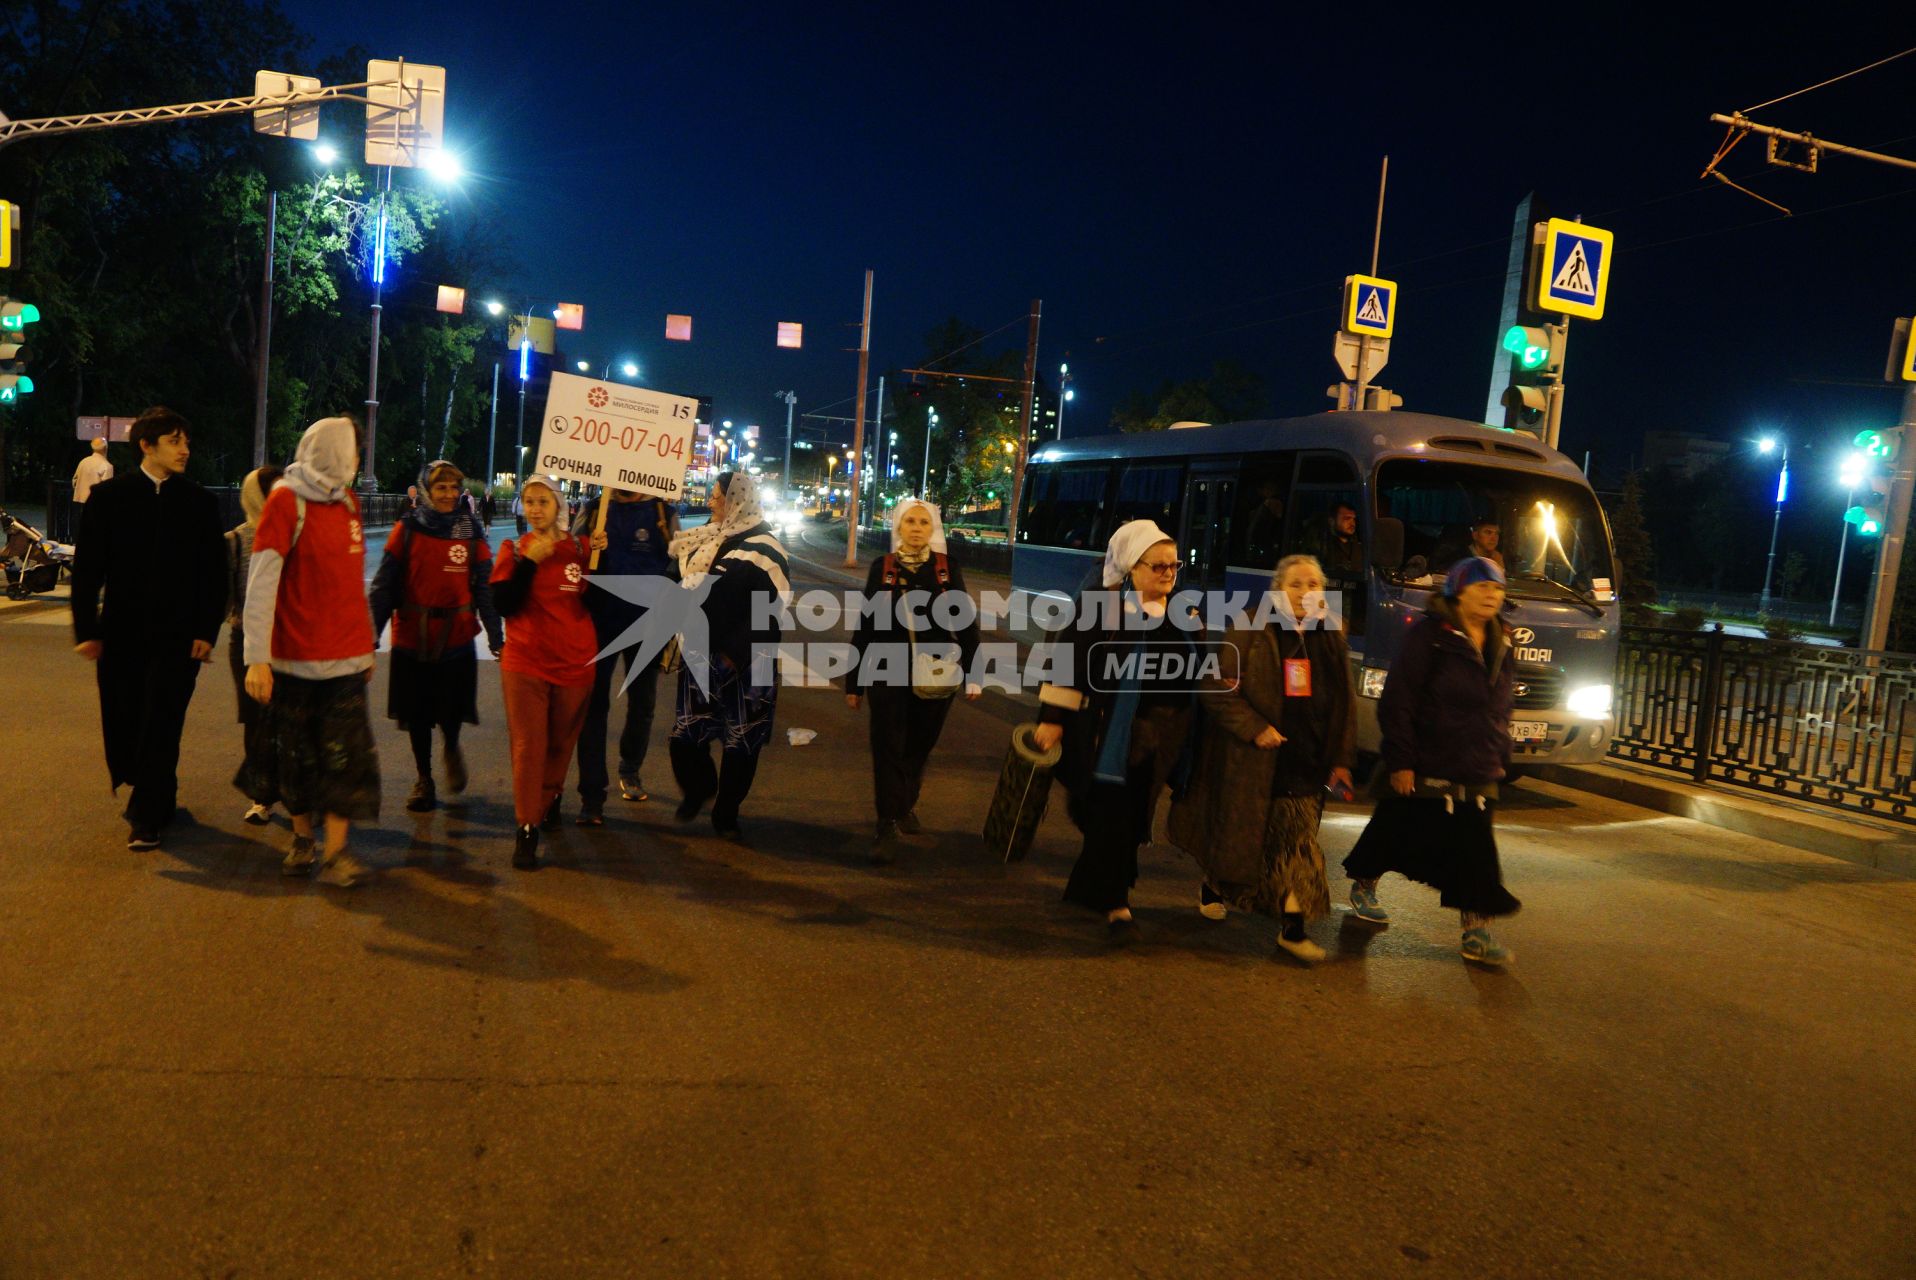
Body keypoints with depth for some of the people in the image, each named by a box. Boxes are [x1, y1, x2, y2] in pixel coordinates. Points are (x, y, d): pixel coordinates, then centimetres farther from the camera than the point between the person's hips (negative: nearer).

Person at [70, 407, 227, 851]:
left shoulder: (199, 502, 2)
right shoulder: (108, 496, 1)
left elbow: (214, 573, 2)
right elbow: (87, 568, 1)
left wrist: (206, 631, -6)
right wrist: (86, 630, -4)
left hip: (179, 635, -1)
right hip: (121, 632, 1)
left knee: (161, 726, -2)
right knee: (122, 725, 9)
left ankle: (146, 816, 8)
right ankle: (154, 797, 32)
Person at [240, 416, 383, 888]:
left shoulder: (348, 502, 11)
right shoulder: (286, 500, -8)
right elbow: (261, 582, -12)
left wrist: (367, 644, 15)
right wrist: (257, 657, -17)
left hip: (346, 655, 5)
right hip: (295, 655, -4)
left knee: (344, 754, 0)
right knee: (296, 752, 8)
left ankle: (335, 851, 4)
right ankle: (302, 837, 25)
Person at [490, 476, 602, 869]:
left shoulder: (581, 548, 3)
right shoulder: (514, 551, 2)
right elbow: (504, 604, -10)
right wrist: (529, 561, -16)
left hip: (575, 661, 1)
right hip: (525, 663, -1)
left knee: (561, 742, 13)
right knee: (528, 745, -5)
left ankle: (549, 800, 36)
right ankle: (526, 829, -2)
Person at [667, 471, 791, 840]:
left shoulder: (761, 548, -10)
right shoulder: (708, 539, 12)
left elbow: (768, 611, -16)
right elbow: (687, 587, 18)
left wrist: (733, 652, -18)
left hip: (744, 662, -5)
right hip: (701, 655, 6)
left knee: (741, 741, 3)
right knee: (686, 734, 3)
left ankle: (727, 812, 18)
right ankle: (697, 788, 31)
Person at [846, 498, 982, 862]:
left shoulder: (947, 567, -1)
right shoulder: (882, 567, -1)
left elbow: (965, 622, 2)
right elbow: (864, 625, 3)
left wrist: (972, 673, -3)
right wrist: (853, 681, 4)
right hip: (889, 672, -1)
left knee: (919, 746, 14)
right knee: (888, 748, -4)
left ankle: (906, 805, 36)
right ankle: (887, 825, 1)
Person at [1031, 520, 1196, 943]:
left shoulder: (1181, 616, 7)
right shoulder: (1099, 606, -7)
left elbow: (1192, 671, 15)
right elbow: (1069, 662, -9)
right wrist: (1052, 718, -11)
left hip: (1154, 738, 5)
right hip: (1103, 733, -5)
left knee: (1129, 818, 12)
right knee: (1110, 817, -4)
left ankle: (1093, 888, 34)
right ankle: (1115, 903, 7)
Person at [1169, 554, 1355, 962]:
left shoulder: (1332, 641, 9)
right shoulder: (1250, 634, -7)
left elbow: (1345, 706, 13)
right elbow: (1218, 689, -10)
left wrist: (1341, 759, 8)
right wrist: (1255, 728, -18)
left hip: (1304, 764, 4)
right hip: (1250, 760, -3)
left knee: (1297, 843, 0)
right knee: (1234, 833, 9)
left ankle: (1292, 928, 4)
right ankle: (1212, 889, 36)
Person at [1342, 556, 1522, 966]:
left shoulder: (1499, 645, 10)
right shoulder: (1429, 636, -11)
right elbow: (1396, 701, -15)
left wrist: (1501, 756, 16)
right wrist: (1400, 761, -17)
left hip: (1476, 778, 6)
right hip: (1423, 773, -6)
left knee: (1475, 855, 1)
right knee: (1392, 836, 9)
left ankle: (1477, 931, 6)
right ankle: (1361, 888, 32)